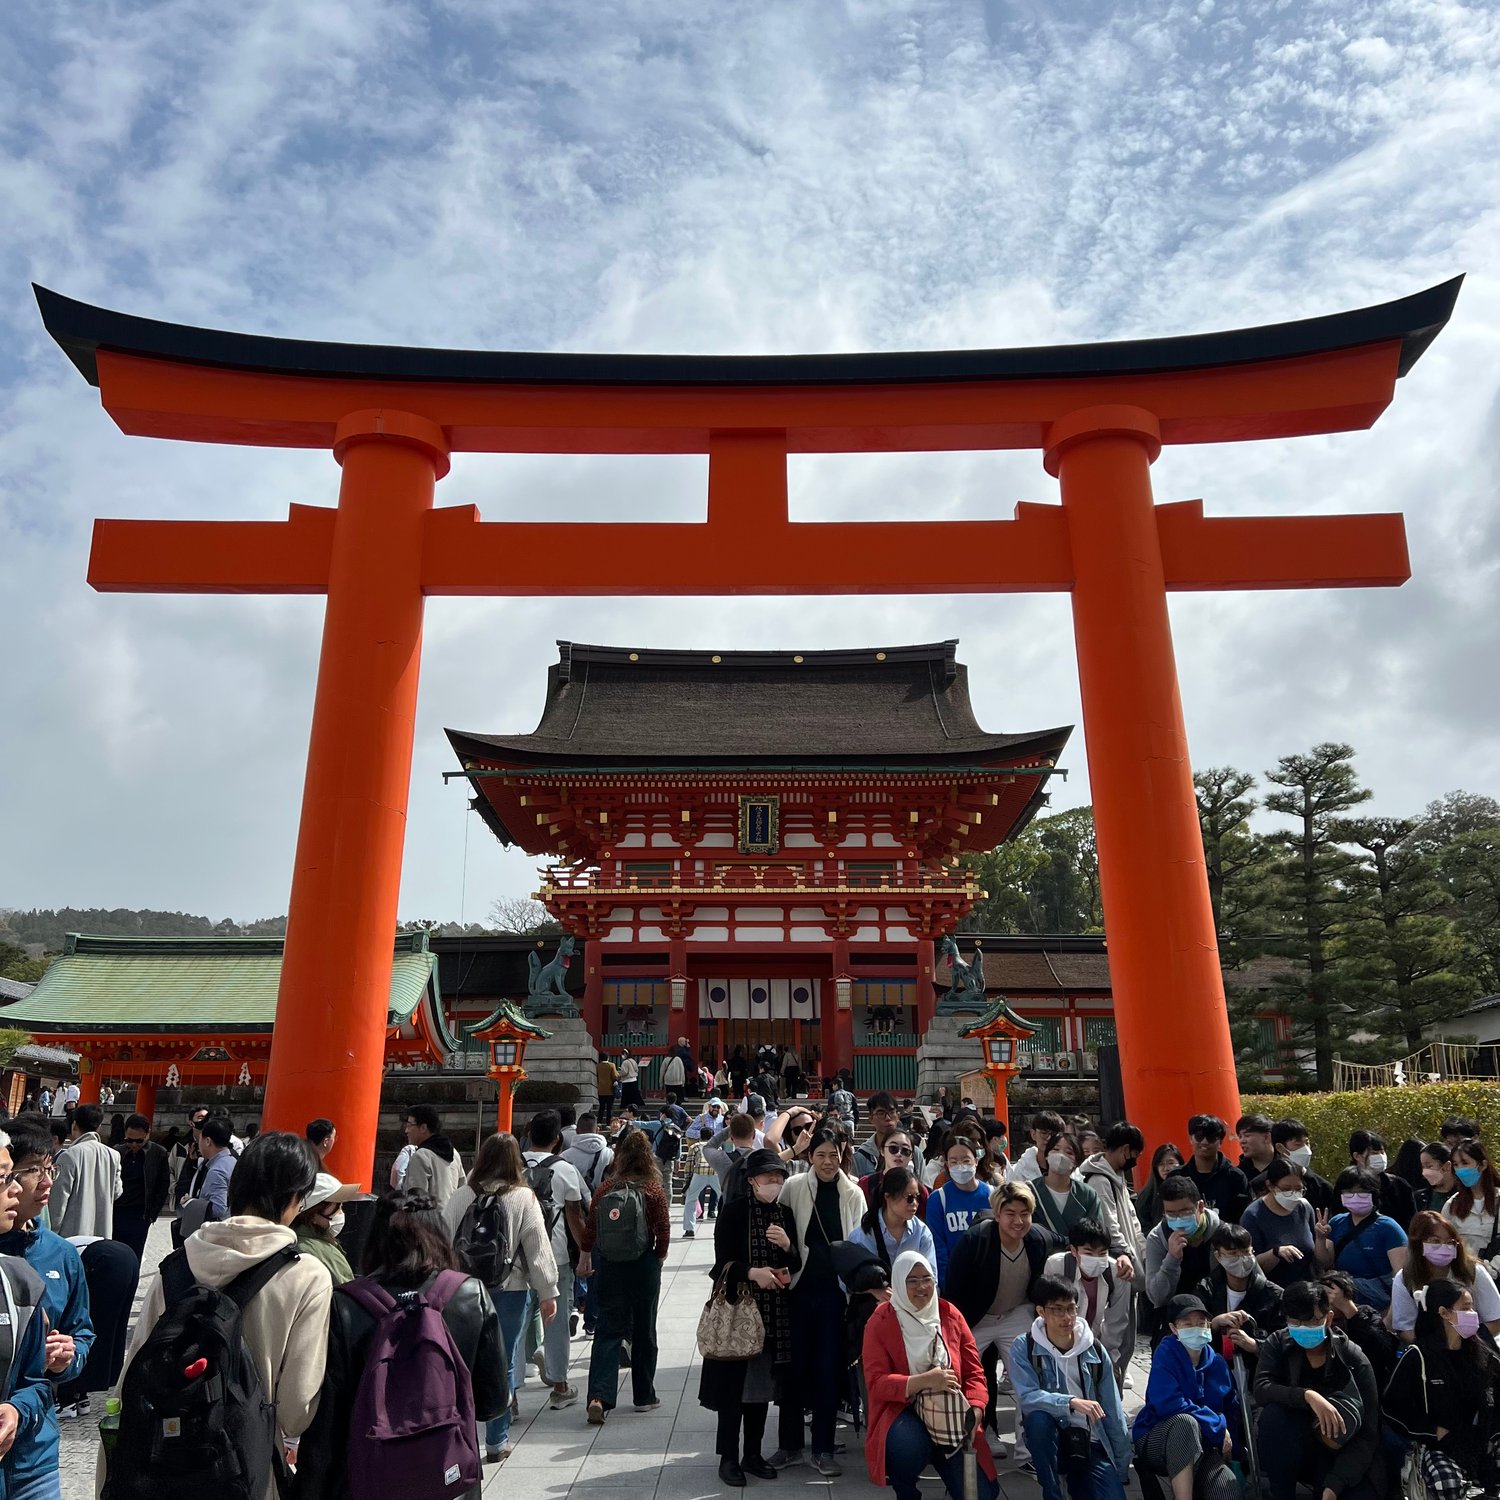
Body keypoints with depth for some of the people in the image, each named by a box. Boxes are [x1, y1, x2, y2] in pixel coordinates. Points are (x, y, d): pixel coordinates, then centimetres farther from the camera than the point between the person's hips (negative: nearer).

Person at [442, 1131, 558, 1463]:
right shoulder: (523, 1198, -9)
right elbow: (538, 1249, -6)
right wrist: (548, 1293, 2)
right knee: (503, 1363, 9)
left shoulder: (460, 1196, -3)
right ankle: (497, 1441, 16)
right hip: (509, 1290, -2)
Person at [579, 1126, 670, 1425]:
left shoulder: (605, 1189, -3)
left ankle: (599, 1397, -10)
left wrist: (584, 1255, 13)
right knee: (644, 1330, 13)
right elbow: (663, 1232, -8)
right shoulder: (653, 1190, -10)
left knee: (608, 1330, 6)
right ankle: (644, 1396, 24)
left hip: (609, 1266, 2)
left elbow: (590, 1227, 0)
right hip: (644, 1266, -2)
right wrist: (659, 1257, 9)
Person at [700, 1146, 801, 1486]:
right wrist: (752, 1272, -24)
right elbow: (722, 1263, -9)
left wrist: (787, 1246, -12)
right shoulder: (733, 1213, -7)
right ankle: (728, 1457, 12)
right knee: (735, 1384, -1)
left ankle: (752, 1454, 23)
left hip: (775, 1311, 4)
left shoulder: (785, 1215, 7)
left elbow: (796, 1265, 9)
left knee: (763, 1383, 10)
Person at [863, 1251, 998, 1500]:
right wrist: (924, 1381, -28)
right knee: (910, 1442, -37)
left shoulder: (950, 1315, 3)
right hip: (901, 1410, -3)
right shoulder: (880, 1322, -8)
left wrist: (975, 1412, -15)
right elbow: (876, 1383, -15)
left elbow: (974, 1371, 4)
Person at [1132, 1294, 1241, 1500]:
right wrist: (1218, 1426, -17)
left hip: (1201, 1445, 3)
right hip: (1157, 1440, -2)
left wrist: (1230, 1445, -1)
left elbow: (1231, 1409, 15)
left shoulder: (1217, 1362, 5)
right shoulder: (1166, 1354, -11)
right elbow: (1168, 1404, -22)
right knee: (1185, 1422, -38)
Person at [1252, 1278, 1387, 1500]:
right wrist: (1308, 1396, -41)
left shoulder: (1353, 1358, -13)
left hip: (1339, 1455, -1)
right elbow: (1261, 1389, -24)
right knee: (1273, 1413, -31)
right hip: (1289, 1451, 2)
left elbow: (1368, 1434, -15)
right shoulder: (1277, 1344, -8)